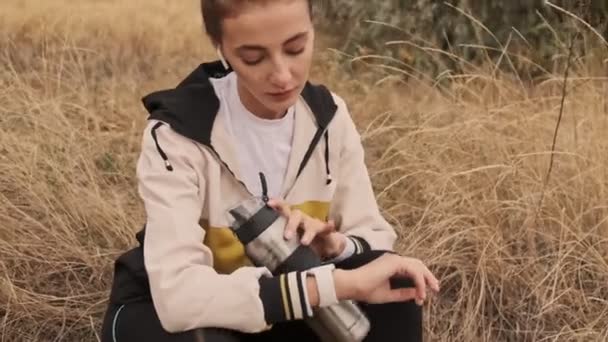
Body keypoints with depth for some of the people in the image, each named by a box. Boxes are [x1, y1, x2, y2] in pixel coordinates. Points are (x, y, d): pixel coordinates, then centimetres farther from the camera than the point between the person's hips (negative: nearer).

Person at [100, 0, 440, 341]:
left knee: (394, 293, -22)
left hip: (275, 311, 4)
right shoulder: (176, 133, -26)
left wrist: (334, 246, -29)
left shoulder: (328, 115, -9)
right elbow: (177, 291, -39)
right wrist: (337, 283, -44)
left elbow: (375, 236, -5)